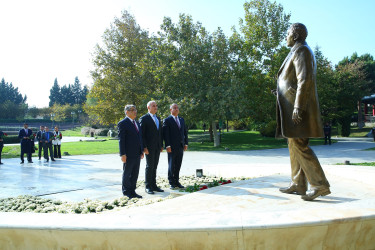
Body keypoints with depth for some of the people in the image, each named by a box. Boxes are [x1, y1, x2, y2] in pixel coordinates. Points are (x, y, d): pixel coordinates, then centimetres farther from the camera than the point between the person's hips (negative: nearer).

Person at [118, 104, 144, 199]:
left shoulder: (137, 123, 16)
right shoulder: (123, 123, -8)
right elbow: (121, 140, -13)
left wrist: (141, 151, 15)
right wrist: (123, 154, -17)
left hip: (137, 154, 7)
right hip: (128, 154, -7)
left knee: (135, 174, 12)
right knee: (127, 173, 4)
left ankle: (132, 191, 23)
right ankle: (126, 193, 15)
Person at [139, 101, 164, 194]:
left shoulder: (158, 118, 16)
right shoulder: (144, 119, -6)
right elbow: (142, 134, -11)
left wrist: (161, 145, 12)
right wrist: (144, 147, -16)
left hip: (157, 147, 6)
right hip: (149, 147, -6)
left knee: (154, 166, 11)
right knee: (149, 166, -1)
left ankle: (153, 185, 18)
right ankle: (148, 187, 8)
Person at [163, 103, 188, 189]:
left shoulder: (182, 119, 15)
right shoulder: (167, 120, -4)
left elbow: (185, 132, 16)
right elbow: (165, 134, -9)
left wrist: (185, 143, 8)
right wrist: (167, 146, -15)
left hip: (181, 146, 5)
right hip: (172, 147, -5)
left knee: (178, 165, 9)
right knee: (171, 165, 3)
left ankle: (176, 181, 18)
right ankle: (171, 183, 12)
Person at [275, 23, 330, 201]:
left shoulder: (301, 50, -8)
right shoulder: (299, 52, 23)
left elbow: (305, 80, -20)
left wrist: (298, 106, -25)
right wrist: (283, 91, 23)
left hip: (298, 105, -11)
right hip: (293, 105, 11)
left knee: (299, 145, -13)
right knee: (294, 145, 9)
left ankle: (320, 185, -8)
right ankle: (298, 184, 14)